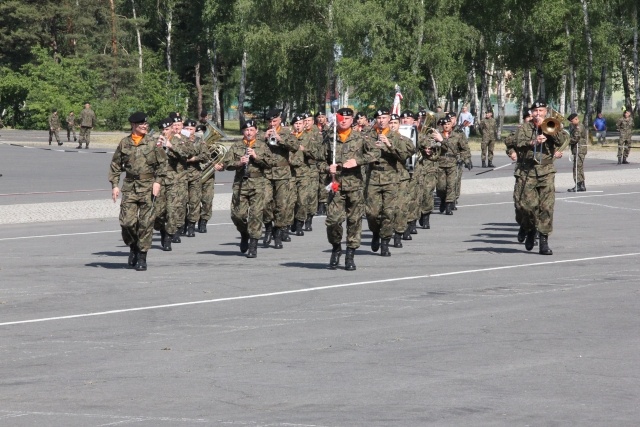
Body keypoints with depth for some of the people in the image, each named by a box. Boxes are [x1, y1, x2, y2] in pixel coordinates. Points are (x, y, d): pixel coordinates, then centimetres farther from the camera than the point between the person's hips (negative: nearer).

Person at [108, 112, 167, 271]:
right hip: (129, 188, 1)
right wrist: (114, 185, 4)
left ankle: (142, 257, 5)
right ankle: (133, 247, 19)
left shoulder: (152, 144, 4)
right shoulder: (124, 144, 7)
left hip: (148, 188, -1)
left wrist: (157, 182, -5)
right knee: (127, 222, -8)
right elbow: (115, 165, 12)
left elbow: (162, 164, 6)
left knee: (146, 223, -3)